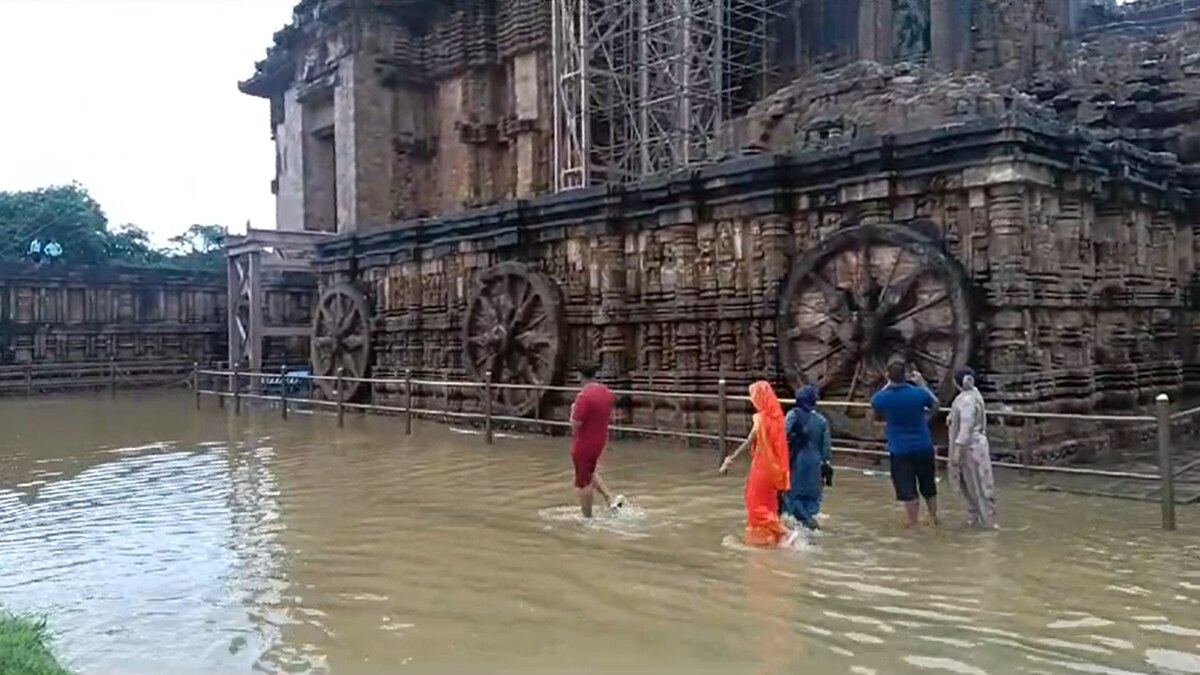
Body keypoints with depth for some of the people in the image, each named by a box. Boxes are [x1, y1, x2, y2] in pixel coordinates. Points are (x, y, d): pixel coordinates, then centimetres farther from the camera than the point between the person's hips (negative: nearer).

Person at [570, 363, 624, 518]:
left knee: (583, 482, 6)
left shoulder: (584, 396, -24)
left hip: (583, 444, -7)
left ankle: (587, 517, 15)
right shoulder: (607, 392, 1)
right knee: (590, 473, 28)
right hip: (600, 441, 8)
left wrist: (573, 410, -6)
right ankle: (610, 499, 15)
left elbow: (575, 423, -24)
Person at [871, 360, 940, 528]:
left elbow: (876, 403, 10)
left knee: (906, 487, 7)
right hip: (923, 446, 1)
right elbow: (935, 405, 6)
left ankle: (912, 520, 12)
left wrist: (888, 385, 11)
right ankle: (933, 517, 32)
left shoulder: (882, 398, -16)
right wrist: (922, 384, 12)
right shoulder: (919, 393, -17)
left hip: (898, 449, -1)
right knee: (928, 484, 19)